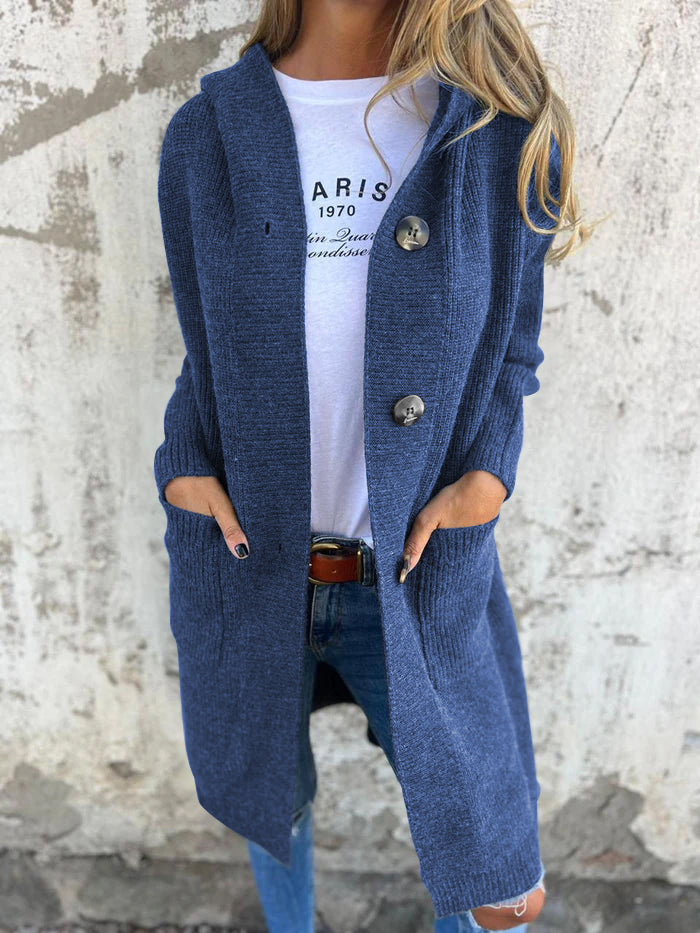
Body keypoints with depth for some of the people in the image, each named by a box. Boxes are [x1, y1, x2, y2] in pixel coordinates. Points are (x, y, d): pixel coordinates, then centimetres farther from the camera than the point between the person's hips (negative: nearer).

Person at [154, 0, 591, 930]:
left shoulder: (507, 129, -4)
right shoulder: (204, 138, -1)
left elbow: (510, 351, 5)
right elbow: (205, 353, 8)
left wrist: (486, 476, -11)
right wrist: (184, 466, -8)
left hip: (420, 574, 0)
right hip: (243, 567, 2)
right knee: (272, 795, 25)